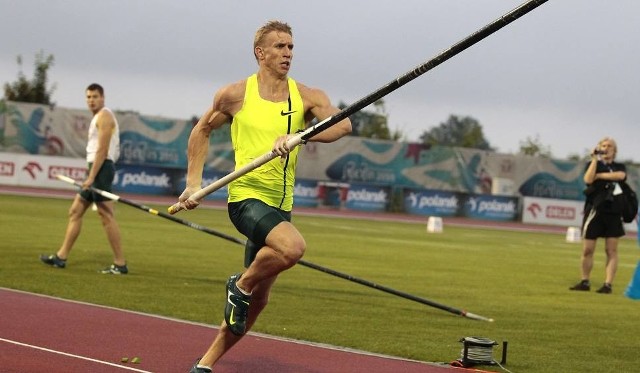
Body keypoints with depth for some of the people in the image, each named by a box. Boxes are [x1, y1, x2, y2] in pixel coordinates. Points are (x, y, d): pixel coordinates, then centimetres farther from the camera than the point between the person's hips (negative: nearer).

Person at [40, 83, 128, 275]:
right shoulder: (99, 117, 21)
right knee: (75, 211, 12)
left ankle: (120, 264, -10)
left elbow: (102, 149, -18)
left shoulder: (104, 116, -10)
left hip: (101, 168, -11)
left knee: (107, 216, -11)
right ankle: (61, 257, 15)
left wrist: (91, 177, -22)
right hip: (97, 169, 11)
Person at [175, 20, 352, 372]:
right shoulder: (235, 94, -2)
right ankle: (240, 286, -7)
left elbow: (342, 123, -17)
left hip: (280, 205, 5)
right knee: (293, 246, -33)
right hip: (246, 197, -5)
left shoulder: (306, 97, 1)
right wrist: (193, 182, 7)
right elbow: (202, 130, 14)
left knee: (258, 299, 11)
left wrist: (297, 136, -33)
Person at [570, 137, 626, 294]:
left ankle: (608, 284, -5)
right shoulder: (593, 164, 9)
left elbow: (620, 175, -12)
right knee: (587, 250, 2)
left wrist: (599, 175, -10)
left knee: (611, 250, -4)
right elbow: (588, 179, -12)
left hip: (613, 212, 1)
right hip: (594, 210, 0)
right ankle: (585, 282, 14)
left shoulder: (619, 167, 13)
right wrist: (595, 159, -10)